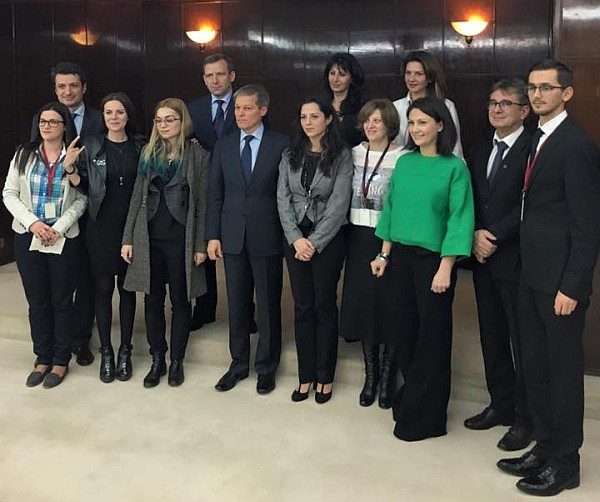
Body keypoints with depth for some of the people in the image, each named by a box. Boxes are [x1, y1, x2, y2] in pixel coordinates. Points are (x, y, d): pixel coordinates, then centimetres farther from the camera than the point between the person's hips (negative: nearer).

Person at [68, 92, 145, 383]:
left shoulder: (140, 147, 3)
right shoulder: (91, 146, 1)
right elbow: (84, 187, 2)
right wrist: (69, 169, -15)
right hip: (101, 227, -1)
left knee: (127, 288, 9)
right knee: (103, 288, 5)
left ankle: (125, 350, 21)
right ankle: (106, 352, 17)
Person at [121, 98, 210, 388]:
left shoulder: (199, 156, -1)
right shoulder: (148, 154, 8)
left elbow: (202, 204, -2)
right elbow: (137, 198, 8)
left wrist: (200, 245, -6)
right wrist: (128, 239, 3)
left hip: (181, 238, -3)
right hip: (150, 237, 3)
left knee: (180, 301, 6)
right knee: (152, 301, 8)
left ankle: (176, 361, 20)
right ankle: (157, 360, 21)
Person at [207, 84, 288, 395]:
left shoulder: (280, 144, -3)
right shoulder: (223, 145, 7)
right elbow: (215, 194, 7)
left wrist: (289, 235, -6)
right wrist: (213, 235, 1)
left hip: (267, 238, -3)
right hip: (233, 237, 3)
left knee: (269, 305, 7)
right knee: (237, 305, 12)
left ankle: (266, 367, 21)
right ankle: (239, 364, 26)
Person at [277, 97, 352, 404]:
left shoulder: (341, 157, -5)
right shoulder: (290, 156, 6)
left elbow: (339, 205, -11)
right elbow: (283, 199, 2)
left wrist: (314, 242, -14)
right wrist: (296, 239, -9)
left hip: (327, 239, -3)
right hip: (295, 238, 3)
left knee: (325, 306, 5)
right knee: (302, 307, 7)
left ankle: (325, 377, 17)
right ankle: (305, 376, 17)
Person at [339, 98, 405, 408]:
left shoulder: (402, 158, -8)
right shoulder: (354, 154, 8)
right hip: (359, 237, 5)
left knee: (390, 304, 2)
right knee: (362, 301, 8)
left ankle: (388, 375, 19)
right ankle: (370, 374, 23)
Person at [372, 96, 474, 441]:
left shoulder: (455, 168, -9)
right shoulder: (404, 162, 6)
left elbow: (459, 219, -12)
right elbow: (392, 209, 11)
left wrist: (446, 268, -17)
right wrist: (385, 254, 9)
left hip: (434, 258, -5)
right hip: (402, 256, 5)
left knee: (432, 335, 5)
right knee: (408, 328, 11)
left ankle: (425, 415, 18)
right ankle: (410, 397, 28)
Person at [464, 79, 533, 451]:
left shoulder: (534, 150, -10)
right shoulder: (480, 152, 14)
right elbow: (471, 202, 12)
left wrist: (495, 237, -17)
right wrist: (475, 236, -5)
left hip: (516, 261, -7)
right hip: (484, 260, 7)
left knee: (522, 341, 2)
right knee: (492, 337, 15)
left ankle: (525, 419, 15)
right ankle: (501, 405, 29)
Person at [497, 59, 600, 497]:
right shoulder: (538, 139, 13)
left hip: (560, 280, -9)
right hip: (533, 275, 9)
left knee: (564, 370, 4)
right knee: (536, 367, 16)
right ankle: (545, 447, 31)